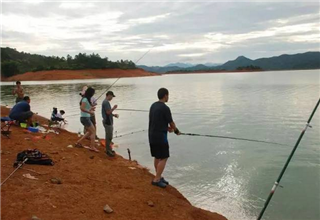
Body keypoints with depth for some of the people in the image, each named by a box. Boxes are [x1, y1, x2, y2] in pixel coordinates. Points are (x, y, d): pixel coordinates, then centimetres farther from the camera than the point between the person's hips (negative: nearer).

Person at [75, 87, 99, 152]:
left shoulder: (86, 99, 13)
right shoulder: (85, 99, -16)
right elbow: (82, 108, -27)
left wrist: (91, 108, 10)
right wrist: (90, 112, -22)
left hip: (86, 118, 10)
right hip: (85, 118, -10)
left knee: (90, 131, 18)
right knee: (93, 131, -3)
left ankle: (78, 142, 20)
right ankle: (92, 147, 2)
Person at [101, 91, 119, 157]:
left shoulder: (105, 102, 15)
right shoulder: (106, 102, -18)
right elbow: (108, 112, -22)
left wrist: (114, 115, 9)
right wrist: (114, 108, -11)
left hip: (108, 122, 11)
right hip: (108, 122, -11)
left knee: (109, 136, 18)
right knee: (109, 137, -3)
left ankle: (108, 149, 27)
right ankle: (108, 151, 4)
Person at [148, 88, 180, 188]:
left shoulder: (153, 106, 8)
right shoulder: (165, 108, -17)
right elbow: (171, 123, -7)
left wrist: (167, 127, 13)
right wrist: (176, 131, 12)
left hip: (152, 135, 9)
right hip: (160, 136, -9)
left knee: (157, 157, 16)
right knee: (164, 158, 0)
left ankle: (159, 177, 24)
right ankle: (156, 179, 1)